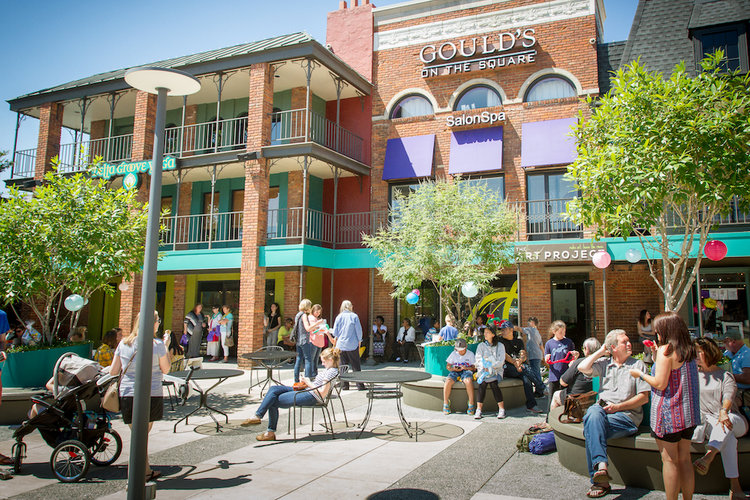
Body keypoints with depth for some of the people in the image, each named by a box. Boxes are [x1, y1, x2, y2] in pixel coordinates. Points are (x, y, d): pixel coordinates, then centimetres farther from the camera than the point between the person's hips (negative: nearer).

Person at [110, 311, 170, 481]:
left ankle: (146, 471, 28)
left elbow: (113, 371, 8)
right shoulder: (157, 345, -10)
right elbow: (166, 369, 1)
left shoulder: (123, 344, 2)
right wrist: (165, 349, 10)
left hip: (127, 396, 4)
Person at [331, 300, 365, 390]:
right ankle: (360, 385, 4)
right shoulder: (354, 316, -5)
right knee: (356, 366, 5)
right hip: (353, 345, -2)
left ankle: (344, 385, 11)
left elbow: (335, 331, 5)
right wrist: (359, 340, 9)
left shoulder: (339, 317, 1)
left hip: (341, 345, 2)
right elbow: (359, 330, -3)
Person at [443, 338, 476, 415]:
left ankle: (471, 405, -26)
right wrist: (453, 369, -11)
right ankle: (446, 404, -18)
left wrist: (466, 368, -16)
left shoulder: (470, 354, 6)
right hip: (455, 371, 2)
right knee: (448, 381, -31)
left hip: (466, 371, -2)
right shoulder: (453, 354, 10)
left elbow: (474, 367, 4)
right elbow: (447, 366, 11)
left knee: (468, 381, -38)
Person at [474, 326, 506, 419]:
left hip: (496, 370, -1)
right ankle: (479, 410, -29)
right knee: (483, 382, -30)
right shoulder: (481, 346, 13)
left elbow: (501, 361, -2)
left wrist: (491, 367, -18)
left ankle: (502, 409, -23)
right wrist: (484, 368, -16)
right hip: (483, 370, 1)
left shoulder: (500, 346, 9)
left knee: (493, 383, -31)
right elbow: (477, 360, 4)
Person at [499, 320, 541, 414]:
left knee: (525, 376, -31)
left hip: (519, 368, 2)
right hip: (507, 369, -2)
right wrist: (514, 363, -21)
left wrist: (520, 361, -19)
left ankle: (531, 405, -34)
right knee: (526, 370, -30)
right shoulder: (500, 341, 12)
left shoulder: (519, 341, 20)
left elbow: (523, 356, 6)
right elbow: (504, 355, -4)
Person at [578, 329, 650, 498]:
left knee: (591, 429, -30)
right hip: (602, 410, 3)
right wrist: (600, 351, 8)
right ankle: (601, 464, -44)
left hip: (627, 414, -3)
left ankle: (599, 481, -27)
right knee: (593, 412, -34)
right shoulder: (604, 363, 17)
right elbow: (582, 368, -1)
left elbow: (644, 397, 1)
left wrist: (618, 406, -10)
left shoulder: (637, 365, 8)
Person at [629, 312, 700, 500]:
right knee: (684, 459, 14)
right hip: (688, 414, 8)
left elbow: (660, 384, -19)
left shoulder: (666, 350, -15)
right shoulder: (689, 351, 8)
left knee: (669, 460, 1)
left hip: (668, 414, -8)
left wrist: (640, 374, -2)